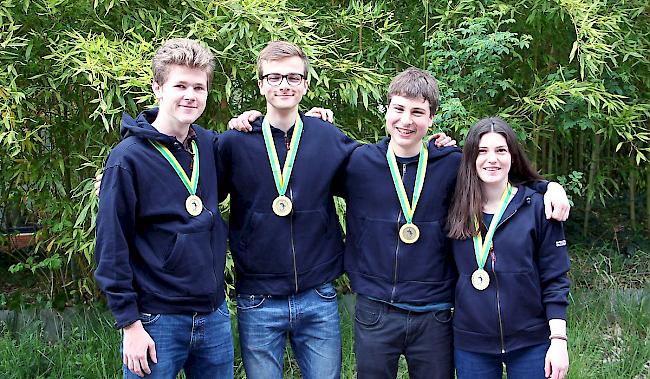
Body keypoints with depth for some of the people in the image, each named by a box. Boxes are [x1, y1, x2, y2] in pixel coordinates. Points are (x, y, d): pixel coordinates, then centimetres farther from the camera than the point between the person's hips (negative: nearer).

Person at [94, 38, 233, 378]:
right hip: (157, 323, -5)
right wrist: (129, 324, -12)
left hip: (214, 316, 5)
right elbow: (111, 250, -10)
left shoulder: (210, 145, 4)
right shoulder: (128, 158, -11)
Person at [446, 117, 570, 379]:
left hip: (530, 344, -2)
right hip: (470, 344, 2)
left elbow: (554, 279, -3)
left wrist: (558, 340, -10)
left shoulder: (537, 207, -4)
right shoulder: (457, 210, 3)